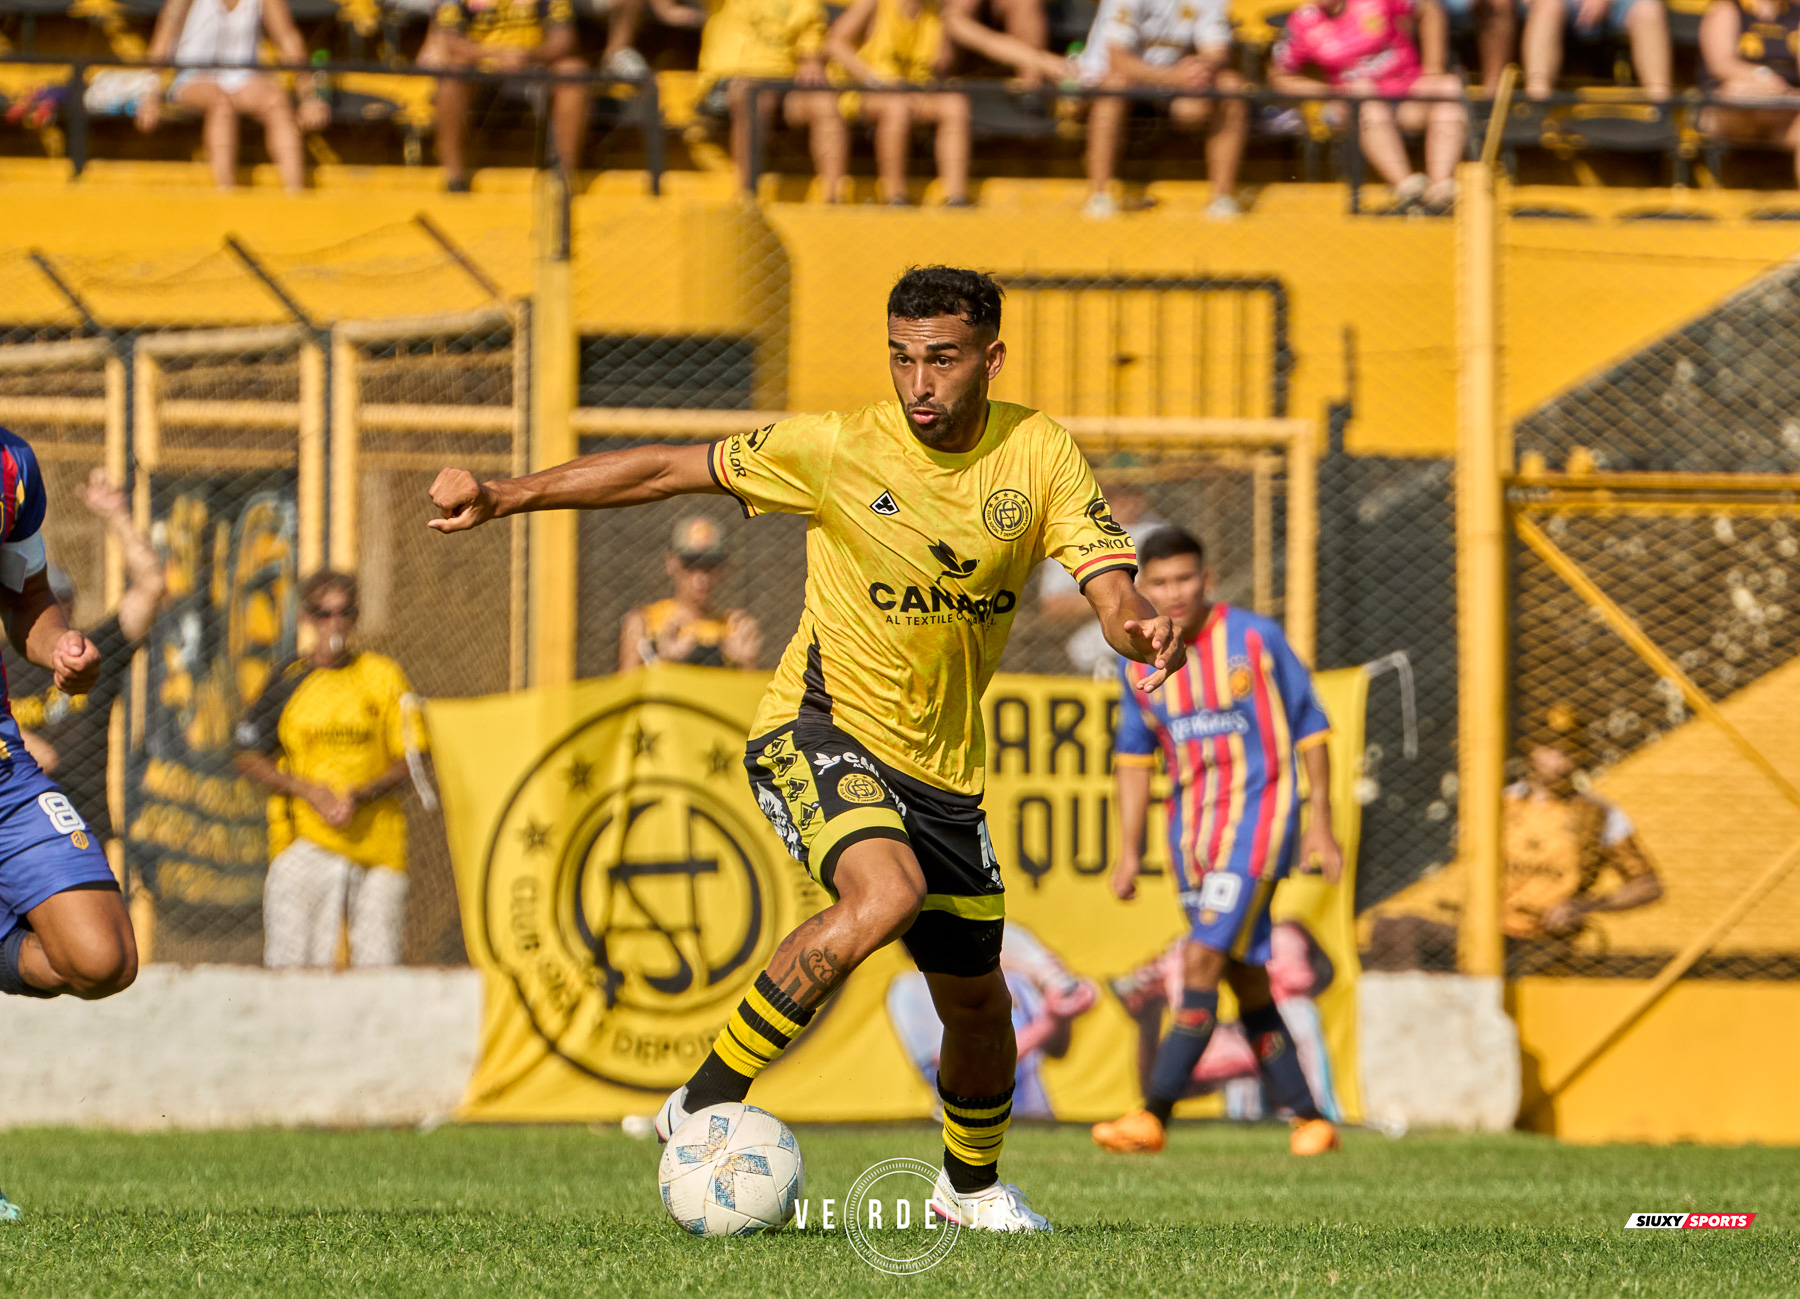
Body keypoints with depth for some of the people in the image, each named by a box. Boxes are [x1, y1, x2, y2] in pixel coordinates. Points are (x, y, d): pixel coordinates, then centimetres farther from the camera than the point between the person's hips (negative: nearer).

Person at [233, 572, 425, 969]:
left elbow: (408, 759, 7)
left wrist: (361, 794, -11)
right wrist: (308, 790, -7)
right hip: (305, 838, -1)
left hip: (378, 840, 1)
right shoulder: (288, 681, 9)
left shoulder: (383, 676, 9)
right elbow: (248, 758, 9)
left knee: (376, 961, -4)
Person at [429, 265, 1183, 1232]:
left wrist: (1138, 628, -38)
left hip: (942, 766, 4)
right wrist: (504, 496, -10)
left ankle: (971, 1184, 41)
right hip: (821, 726, -4)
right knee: (887, 892, -33)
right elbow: (671, 470, -7)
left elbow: (1111, 585, -13)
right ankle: (705, 1104, -24)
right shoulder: (839, 451, -13)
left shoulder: (1039, 456, -6)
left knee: (976, 1001, 10)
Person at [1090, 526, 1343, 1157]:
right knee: (1246, 981, 7)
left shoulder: (1256, 639, -7)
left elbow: (1309, 730, 0)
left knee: (1202, 959, -16)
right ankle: (1308, 1117, 16)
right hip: (1191, 829, 5)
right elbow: (1133, 756, 15)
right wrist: (1130, 850, 10)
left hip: (1256, 815, -5)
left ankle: (1153, 1116, -20)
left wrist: (1320, 826, -3)